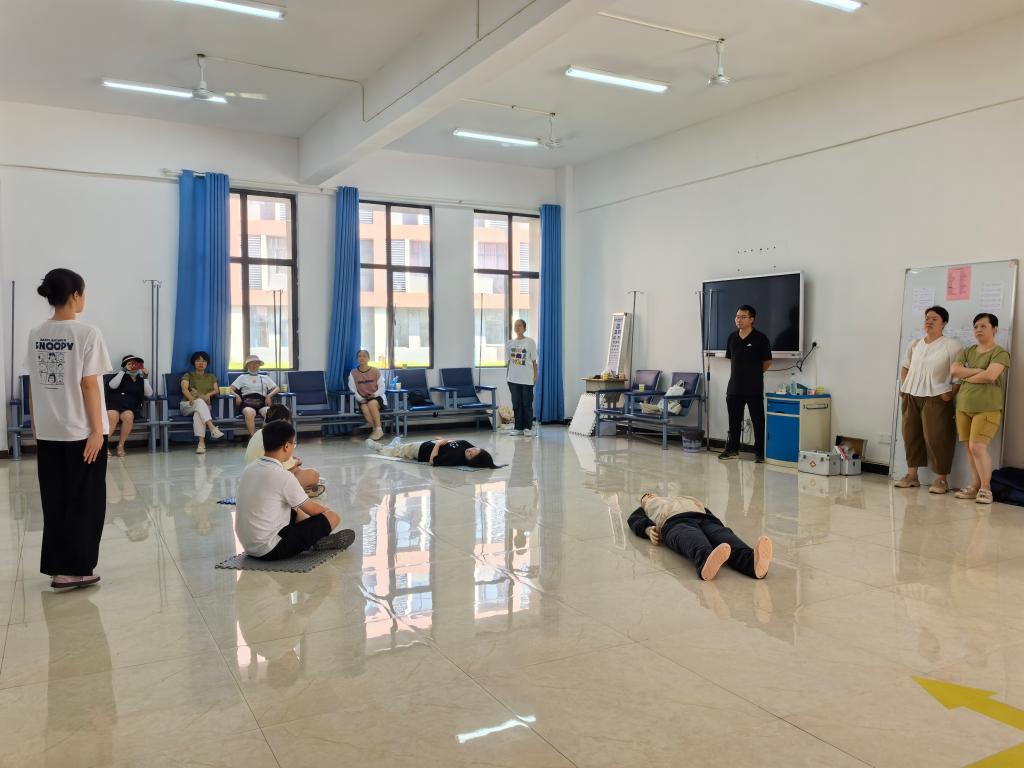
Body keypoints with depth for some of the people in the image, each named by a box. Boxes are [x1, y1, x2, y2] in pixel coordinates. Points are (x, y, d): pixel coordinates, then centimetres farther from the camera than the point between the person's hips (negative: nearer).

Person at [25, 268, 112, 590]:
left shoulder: (35, 335, 5)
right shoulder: (87, 334, -12)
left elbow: (33, 386, 7)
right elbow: (89, 386, -14)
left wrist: (36, 425, 15)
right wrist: (97, 430, -11)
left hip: (47, 432, 6)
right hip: (81, 431, -6)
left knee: (55, 502, 13)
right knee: (84, 502, 5)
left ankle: (57, 567, 19)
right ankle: (74, 569, 9)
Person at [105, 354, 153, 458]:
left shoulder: (141, 380, 23)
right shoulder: (121, 376, 18)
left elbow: (149, 394, 8)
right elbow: (112, 385, -3)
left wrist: (146, 378, 3)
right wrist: (123, 371, -1)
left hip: (130, 407, 1)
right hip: (113, 404, -1)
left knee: (128, 416, -35)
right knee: (113, 416, -36)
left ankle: (121, 445, -21)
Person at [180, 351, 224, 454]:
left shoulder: (211, 377, 24)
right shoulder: (188, 375, 14)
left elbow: (216, 390, 10)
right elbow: (184, 389, -5)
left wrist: (208, 394, -13)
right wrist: (192, 399, -25)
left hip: (204, 405, 1)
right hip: (188, 405, -1)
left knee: (198, 413, -38)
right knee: (200, 402, -38)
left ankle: (201, 442, -52)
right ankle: (212, 428, -57)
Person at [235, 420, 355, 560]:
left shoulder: (249, 469, 4)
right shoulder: (283, 476, -18)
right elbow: (312, 509, -6)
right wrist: (327, 511, 16)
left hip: (249, 546, 9)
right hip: (272, 549, -9)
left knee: (296, 511, 30)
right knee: (333, 517, -5)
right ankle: (316, 543, 17)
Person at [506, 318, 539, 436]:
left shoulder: (530, 342, 0)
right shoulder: (509, 343, 8)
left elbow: (534, 361, 1)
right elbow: (509, 361, 13)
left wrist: (535, 377, -2)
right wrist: (508, 376, 9)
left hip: (527, 379, -3)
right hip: (513, 379, 3)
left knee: (527, 404, 0)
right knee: (516, 404, 6)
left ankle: (528, 428, 7)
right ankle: (518, 427, 12)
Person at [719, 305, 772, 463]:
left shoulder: (760, 338, -8)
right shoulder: (732, 337, 7)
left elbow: (767, 362, -1)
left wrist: (754, 373, 10)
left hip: (754, 388, -5)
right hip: (734, 387, 5)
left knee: (758, 421, 2)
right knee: (734, 420, 12)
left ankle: (759, 452, 9)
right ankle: (732, 449, 23)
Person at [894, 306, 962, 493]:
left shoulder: (951, 345, -4)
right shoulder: (915, 344, 12)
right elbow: (905, 366, 23)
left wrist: (951, 393, -15)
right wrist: (903, 387, 14)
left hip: (936, 399, -5)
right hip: (911, 397, 6)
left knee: (936, 438, -6)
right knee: (911, 435, 8)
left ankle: (941, 479, 2)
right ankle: (911, 475, 18)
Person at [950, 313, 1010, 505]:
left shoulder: (1000, 353, -3)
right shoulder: (967, 351, 16)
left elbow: (990, 376, -18)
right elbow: (954, 370, 1)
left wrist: (967, 377, -3)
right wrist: (978, 371, -9)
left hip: (987, 408, -6)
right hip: (963, 406, 6)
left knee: (977, 447, -13)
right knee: (970, 448, 7)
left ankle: (986, 488, 0)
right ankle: (975, 486, 15)